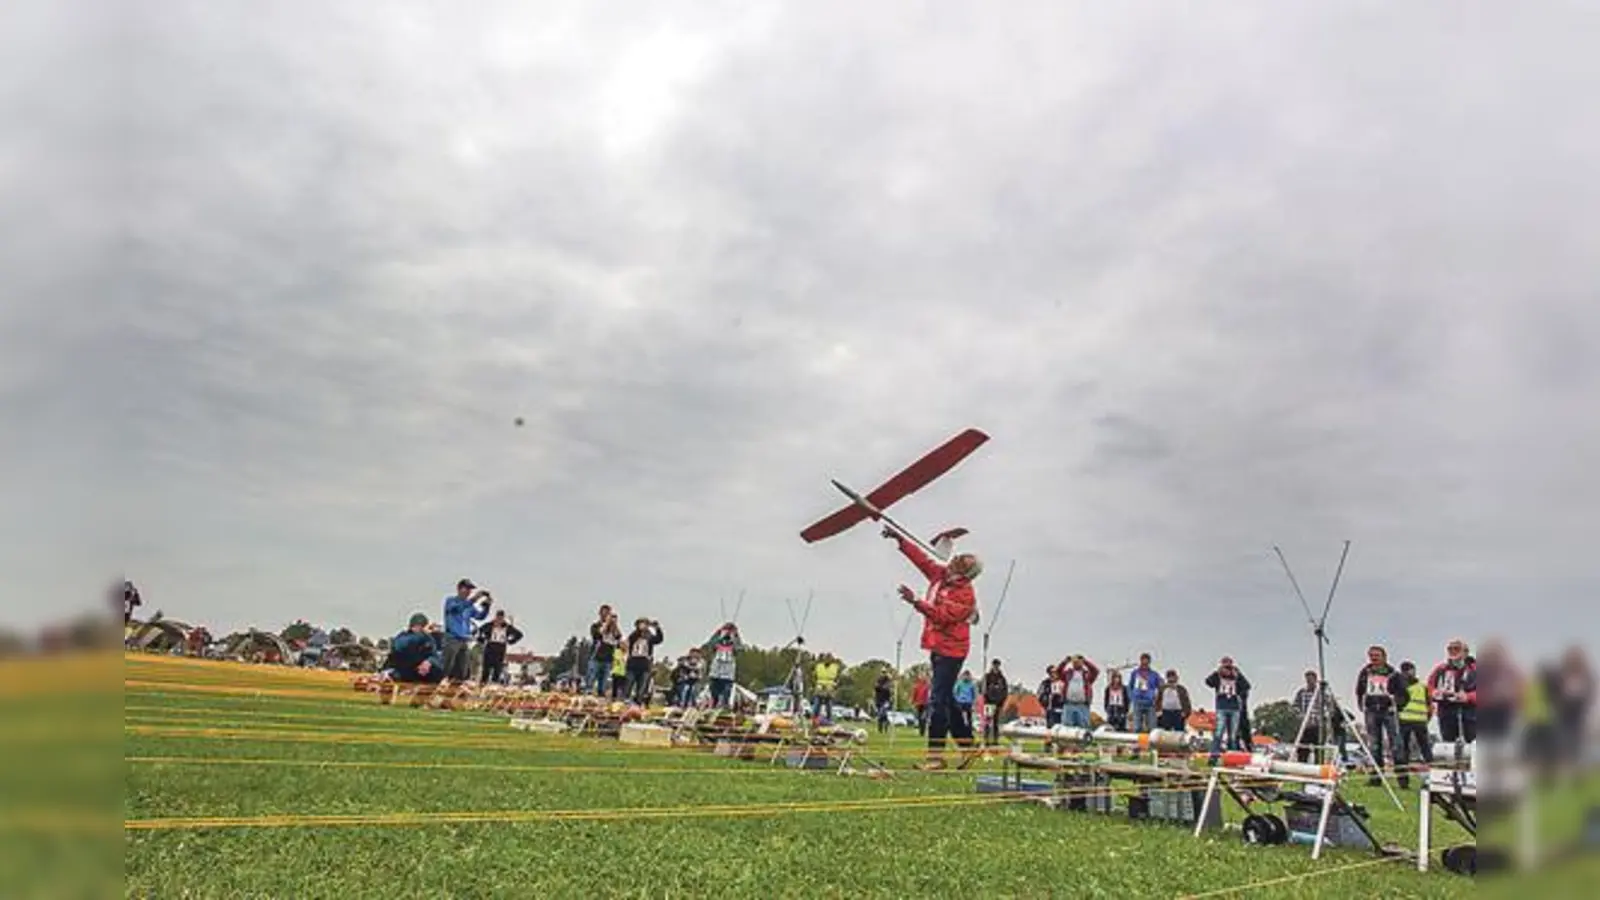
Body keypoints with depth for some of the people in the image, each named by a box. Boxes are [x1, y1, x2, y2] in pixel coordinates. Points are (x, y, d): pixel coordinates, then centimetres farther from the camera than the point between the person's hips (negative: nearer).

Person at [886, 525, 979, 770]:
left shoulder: (965, 594, -17)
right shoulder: (941, 575, 7)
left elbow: (942, 615, -27)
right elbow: (922, 559, 14)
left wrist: (915, 602, -30)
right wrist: (899, 540, 11)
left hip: (951, 650, -9)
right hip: (938, 647, 9)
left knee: (938, 699, -13)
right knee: (946, 698, 15)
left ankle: (936, 754, -10)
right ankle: (967, 745, 25)